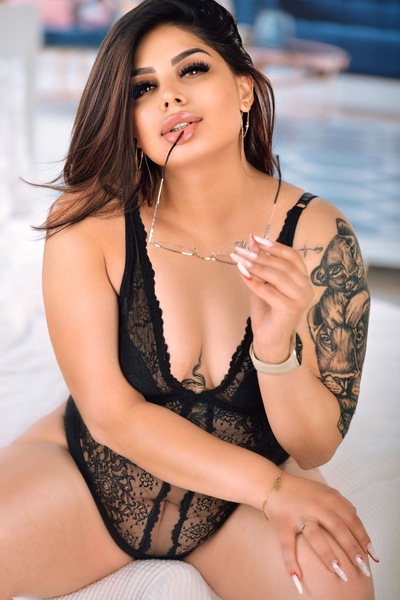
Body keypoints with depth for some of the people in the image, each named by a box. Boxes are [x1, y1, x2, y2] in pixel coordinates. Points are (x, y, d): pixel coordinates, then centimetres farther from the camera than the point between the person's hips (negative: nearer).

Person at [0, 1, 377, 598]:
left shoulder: (317, 234, -16)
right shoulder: (89, 222, -17)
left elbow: (315, 448, -13)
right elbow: (110, 412, -15)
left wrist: (276, 345, -34)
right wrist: (272, 486, -23)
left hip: (238, 505, 1)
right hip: (88, 477, 0)